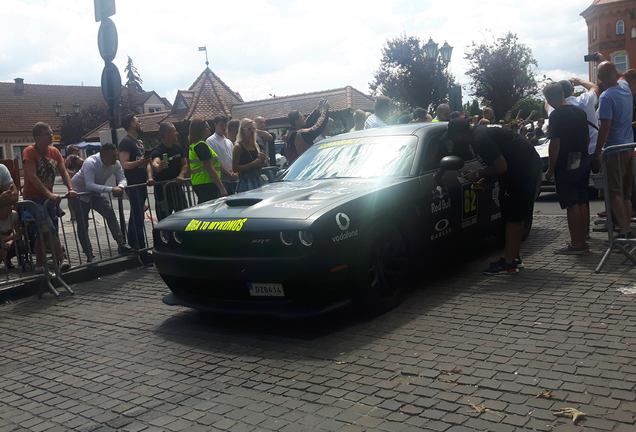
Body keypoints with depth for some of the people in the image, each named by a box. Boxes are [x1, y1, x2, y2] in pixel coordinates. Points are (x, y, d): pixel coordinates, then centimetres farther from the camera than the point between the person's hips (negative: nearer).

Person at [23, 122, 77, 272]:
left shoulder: (55, 152, 4)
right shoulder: (29, 152, -15)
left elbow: (63, 172, -4)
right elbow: (32, 177, -26)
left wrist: (70, 189, -22)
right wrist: (49, 194, -36)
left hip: (48, 197, 7)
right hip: (33, 198, -6)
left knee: (43, 232, 9)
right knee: (49, 230, -17)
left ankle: (39, 265, 17)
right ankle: (61, 260, -18)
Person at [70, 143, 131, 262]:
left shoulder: (116, 164, -14)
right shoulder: (90, 163, -33)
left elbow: (122, 178, -11)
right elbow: (90, 185, -44)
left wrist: (120, 187, -37)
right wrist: (111, 189, -51)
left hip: (95, 194, 5)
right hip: (79, 193, -5)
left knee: (110, 213, -15)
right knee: (83, 225, -3)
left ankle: (121, 245, -16)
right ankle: (89, 256, 4)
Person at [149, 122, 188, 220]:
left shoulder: (178, 148, 5)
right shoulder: (157, 151, -15)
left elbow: (185, 164, 6)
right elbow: (155, 162, -36)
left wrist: (181, 175, -15)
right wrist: (158, 166, -60)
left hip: (177, 187, 6)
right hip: (162, 190, -6)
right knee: (164, 220, -4)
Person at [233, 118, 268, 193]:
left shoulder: (255, 145, 13)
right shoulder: (238, 147, -6)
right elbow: (235, 168, -12)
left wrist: (262, 160, 2)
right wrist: (252, 164, -17)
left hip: (257, 181, 6)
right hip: (245, 182, -6)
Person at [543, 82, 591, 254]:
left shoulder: (556, 115, -14)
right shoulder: (580, 111, 11)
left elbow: (555, 144, -17)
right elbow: (587, 138, 18)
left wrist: (550, 169, -12)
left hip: (565, 164, -8)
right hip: (583, 161, 8)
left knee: (571, 204, -5)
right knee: (582, 202, 11)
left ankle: (576, 244, -2)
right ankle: (583, 241, 18)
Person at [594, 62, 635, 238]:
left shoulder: (606, 97, -17)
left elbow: (605, 128, -21)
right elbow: (617, 78, 31)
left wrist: (596, 155, -17)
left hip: (614, 149, -8)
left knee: (615, 192, -4)